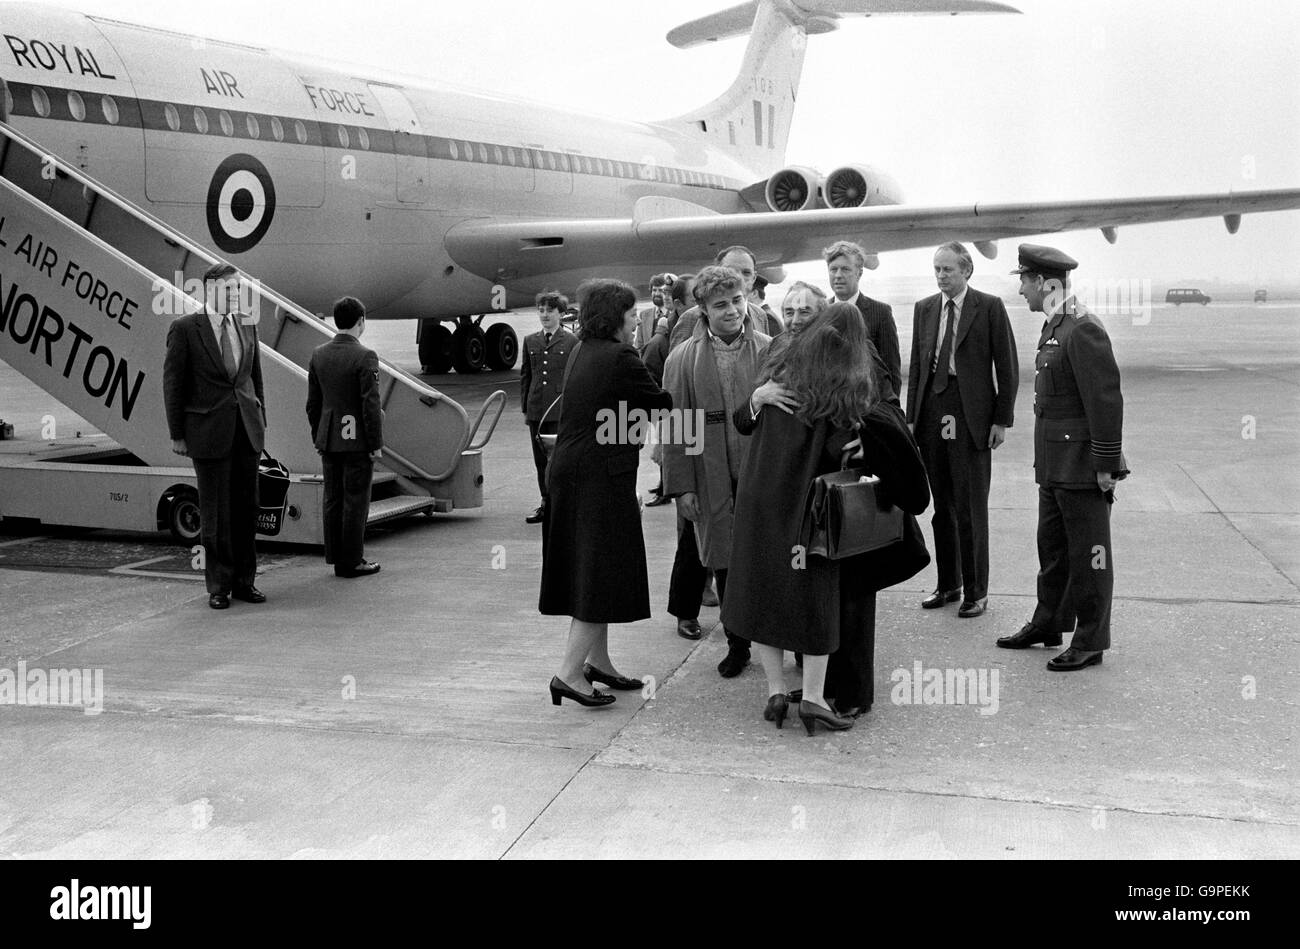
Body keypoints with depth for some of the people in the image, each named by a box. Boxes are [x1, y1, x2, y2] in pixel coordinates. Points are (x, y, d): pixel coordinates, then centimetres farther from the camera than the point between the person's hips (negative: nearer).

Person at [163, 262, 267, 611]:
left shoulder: (246, 325, 10)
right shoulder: (184, 328, -5)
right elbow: (173, 383, -3)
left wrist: (261, 421, 12)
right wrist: (177, 435, -4)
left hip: (246, 429, 4)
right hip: (209, 432, -4)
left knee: (246, 507, 7)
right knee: (215, 512, 1)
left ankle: (244, 581, 17)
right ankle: (219, 586, 12)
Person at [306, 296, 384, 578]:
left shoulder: (318, 354, 4)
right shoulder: (365, 357, -15)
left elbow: (313, 403, 9)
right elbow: (371, 405, -16)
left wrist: (318, 438, 18)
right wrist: (376, 445, -10)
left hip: (329, 438, 6)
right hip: (358, 439, -6)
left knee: (333, 499, 12)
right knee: (356, 501, 0)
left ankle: (336, 556, 19)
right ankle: (351, 562, 5)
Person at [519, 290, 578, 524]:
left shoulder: (571, 342, 0)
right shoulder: (530, 341, 13)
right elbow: (525, 376, 16)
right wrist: (525, 407, 11)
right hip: (536, 410, 4)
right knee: (541, 460, 10)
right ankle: (546, 503, 19)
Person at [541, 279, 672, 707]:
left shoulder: (581, 352, 11)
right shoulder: (620, 359, -15)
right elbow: (660, 405, -9)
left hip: (570, 471, 9)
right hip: (601, 477, -9)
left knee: (591, 571, 17)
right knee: (602, 573, -3)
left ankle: (597, 660, 28)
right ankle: (569, 672, -4)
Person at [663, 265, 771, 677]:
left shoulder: (769, 350, 2)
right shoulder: (683, 359, 1)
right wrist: (682, 486, -4)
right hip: (713, 481, 1)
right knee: (724, 564, 9)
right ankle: (737, 645, 25)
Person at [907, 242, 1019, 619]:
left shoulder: (989, 307, -1)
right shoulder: (923, 309, 12)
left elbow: (1007, 368, -2)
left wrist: (1002, 419, -6)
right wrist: (912, 417, 8)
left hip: (971, 417, -4)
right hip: (932, 414, 4)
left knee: (971, 508, -1)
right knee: (942, 506, 11)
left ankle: (976, 592, 9)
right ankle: (948, 583, 22)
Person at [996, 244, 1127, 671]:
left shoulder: (1083, 331, -19)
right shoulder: (1053, 327, 12)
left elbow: (1107, 401, -21)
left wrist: (1107, 466, -19)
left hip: (1083, 468, -10)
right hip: (1055, 465, 10)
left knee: (1087, 555, 2)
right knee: (1052, 547, 20)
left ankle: (1091, 643, 13)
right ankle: (1048, 623, 34)